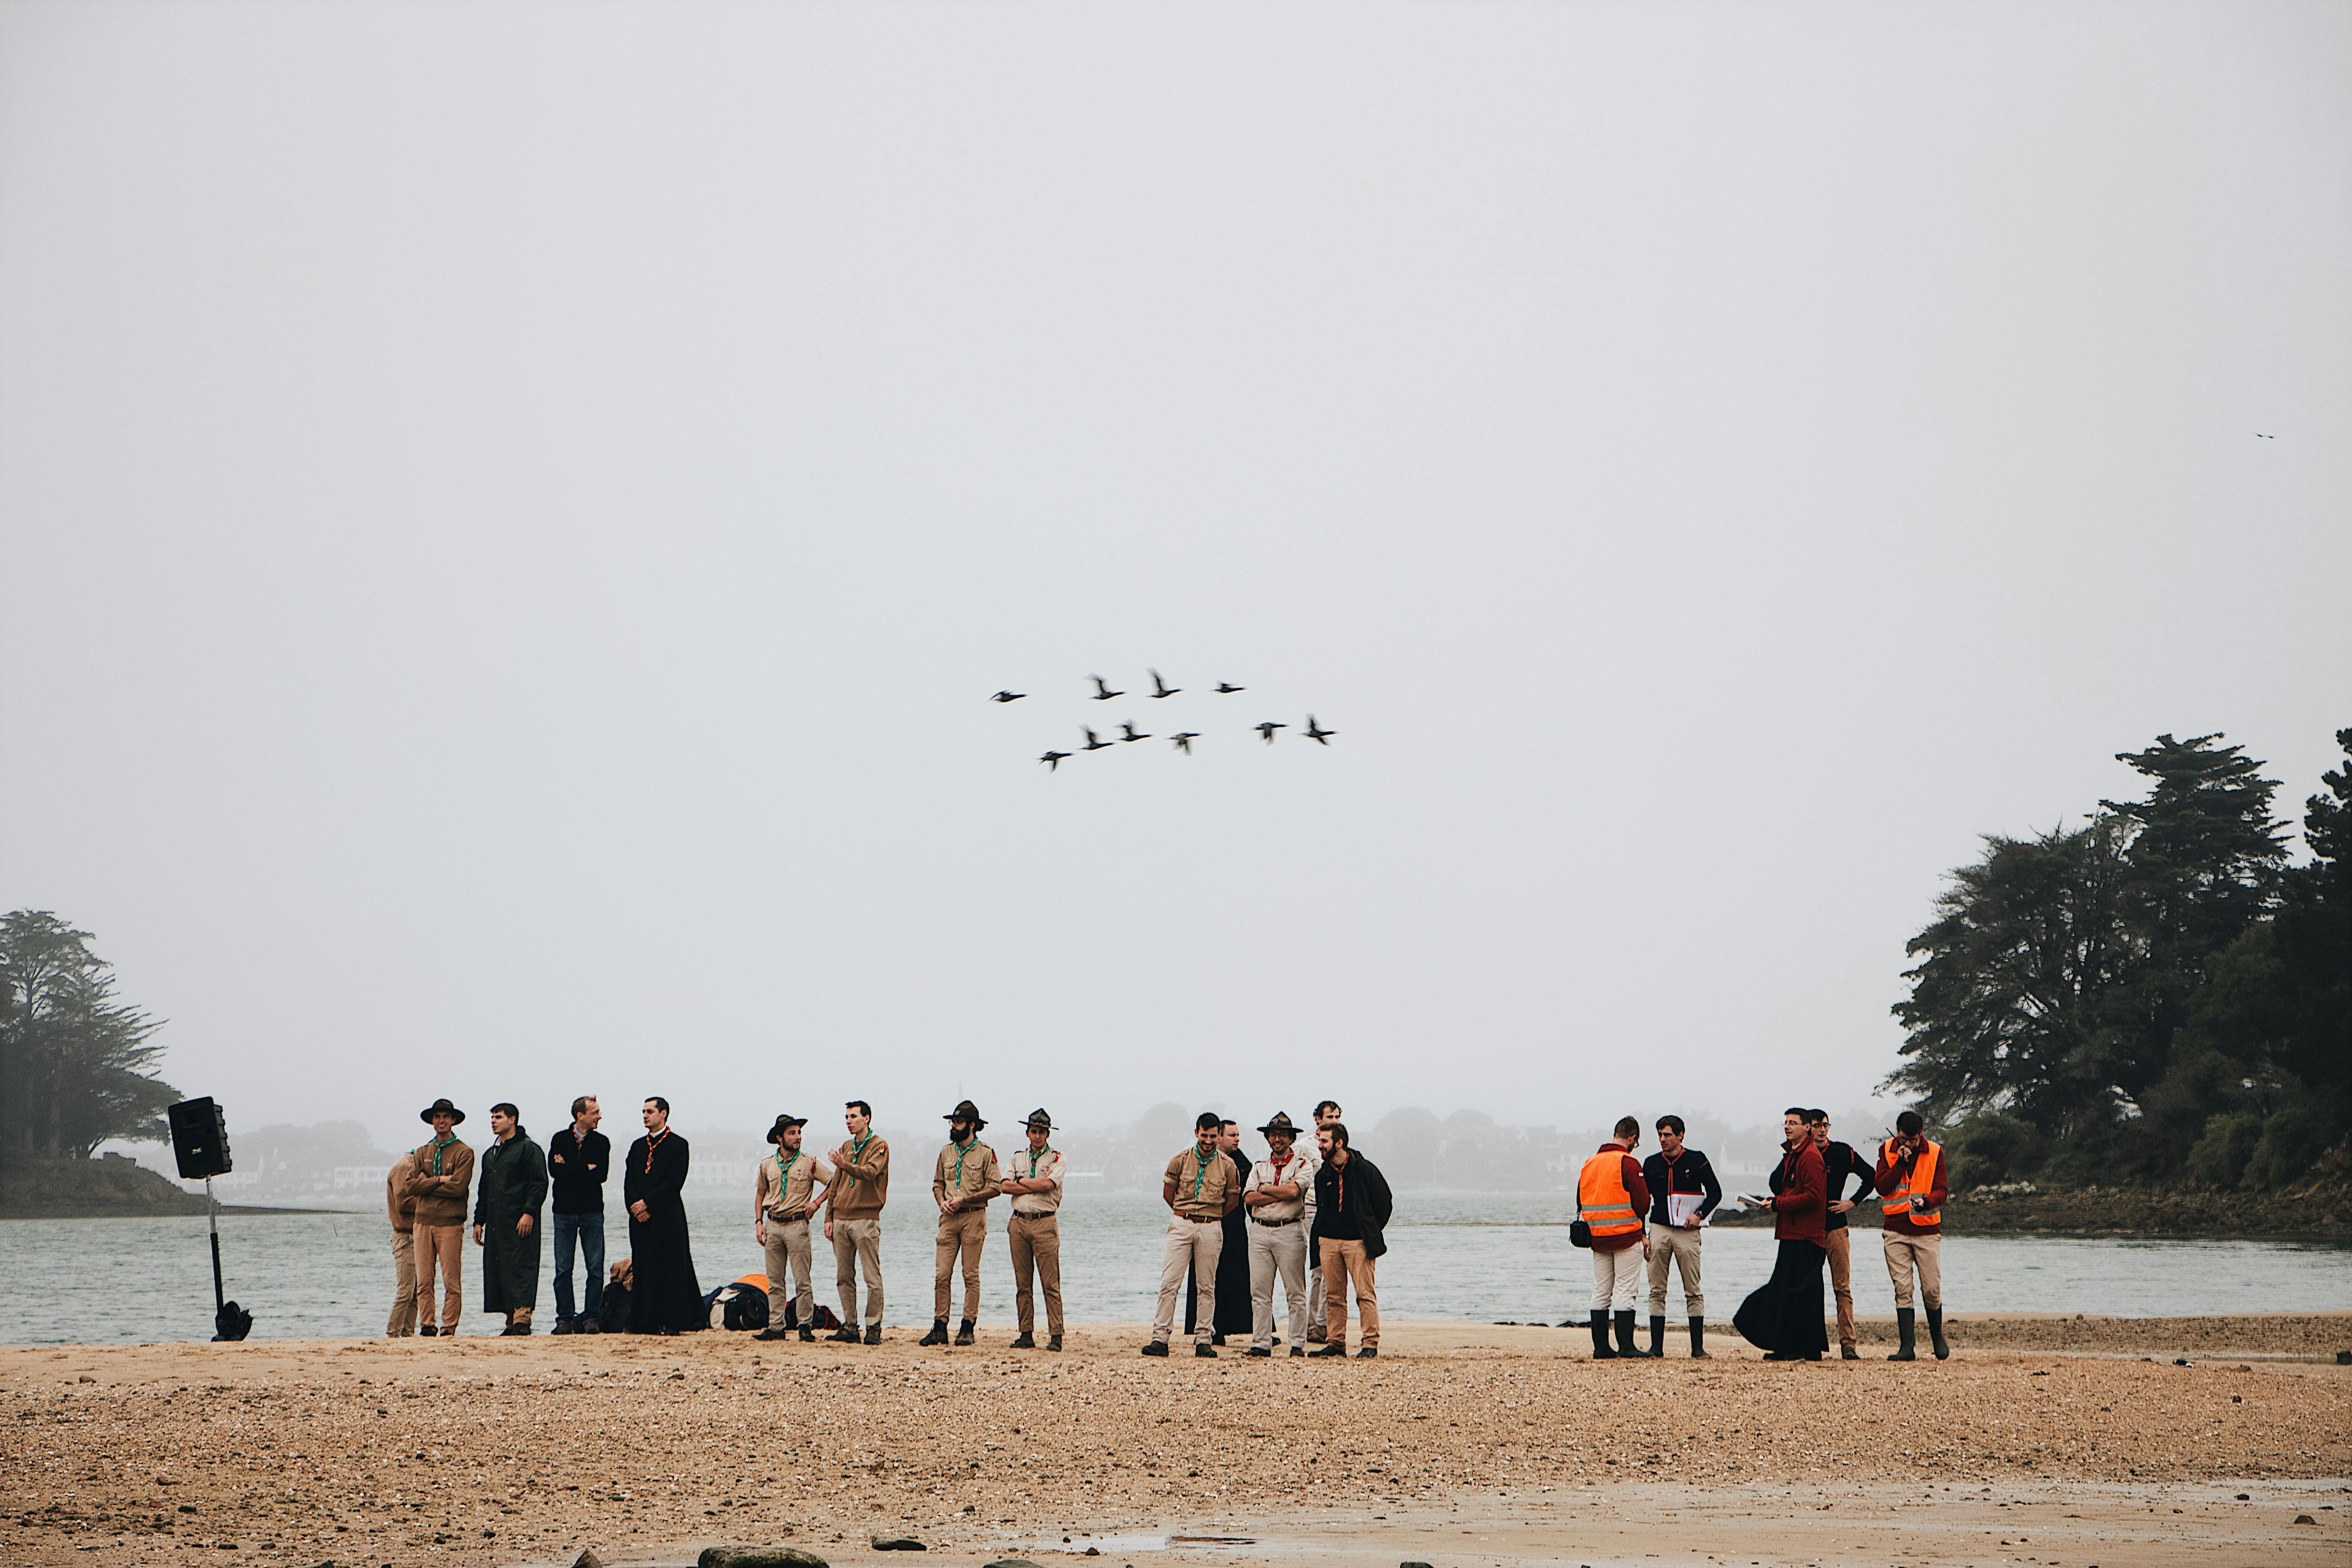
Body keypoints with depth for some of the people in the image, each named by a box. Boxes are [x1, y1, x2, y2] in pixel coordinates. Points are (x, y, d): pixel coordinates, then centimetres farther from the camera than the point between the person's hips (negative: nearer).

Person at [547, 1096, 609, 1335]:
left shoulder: (602, 1142, 8)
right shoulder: (560, 1140, 7)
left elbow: (602, 1174, -7)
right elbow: (554, 1170, -9)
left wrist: (569, 1169, -8)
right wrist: (586, 1170, -10)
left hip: (592, 1212, 0)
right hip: (565, 1212, 0)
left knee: (596, 1269, -3)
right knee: (563, 1269, 0)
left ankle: (592, 1318, 3)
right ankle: (565, 1319, 5)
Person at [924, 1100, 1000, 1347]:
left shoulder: (986, 1154, -1)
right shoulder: (946, 1152, 15)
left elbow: (995, 1187, -6)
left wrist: (963, 1199, -12)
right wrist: (942, 1202, -1)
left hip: (973, 1217, -4)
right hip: (949, 1218, 4)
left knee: (971, 1275, -2)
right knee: (942, 1275, -2)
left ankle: (968, 1328, 2)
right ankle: (939, 1328, 0)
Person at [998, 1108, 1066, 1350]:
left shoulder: (1056, 1158, 5)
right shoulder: (1017, 1158, 16)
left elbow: (1048, 1184, -12)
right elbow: (1006, 1186, 0)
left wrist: (1021, 1181, -1)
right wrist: (1037, 1185, -7)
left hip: (1045, 1223, -4)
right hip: (1019, 1221, 4)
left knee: (1051, 1283, -7)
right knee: (1023, 1284, 4)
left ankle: (1056, 1336, -8)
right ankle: (1026, 1335, 7)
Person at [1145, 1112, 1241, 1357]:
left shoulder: (1227, 1166, 3)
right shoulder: (1181, 1160, 2)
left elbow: (1233, 1201, 13)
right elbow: (1168, 1194, 12)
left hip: (1211, 1229, 0)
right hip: (1181, 1225, 0)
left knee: (1206, 1286, 3)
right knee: (1169, 1283, -7)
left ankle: (1204, 1340, 6)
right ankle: (1160, 1337, -7)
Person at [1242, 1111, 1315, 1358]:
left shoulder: (1303, 1164, 4)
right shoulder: (1259, 1168, 16)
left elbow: (1294, 1191, -14)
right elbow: (1248, 1199, 1)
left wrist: (1265, 1189, -1)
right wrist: (1282, 1193, -7)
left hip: (1290, 1231, -4)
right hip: (1260, 1230, 4)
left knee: (1295, 1293, -2)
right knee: (1259, 1292, 1)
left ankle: (1298, 1344, 1)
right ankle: (1261, 1343, 3)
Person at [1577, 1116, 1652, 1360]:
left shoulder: (1589, 1162, 10)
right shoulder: (1629, 1163, -11)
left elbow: (1581, 1203, 12)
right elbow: (1643, 1202, -12)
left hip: (1597, 1237, 6)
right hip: (1627, 1237, -6)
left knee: (1601, 1293, 9)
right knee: (1625, 1291, -4)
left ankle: (1601, 1347, 8)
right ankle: (1626, 1346, -7)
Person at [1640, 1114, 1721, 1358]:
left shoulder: (1697, 1161, 2)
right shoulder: (1652, 1164, 10)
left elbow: (1715, 1193, 7)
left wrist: (1699, 1214, -9)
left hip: (1687, 1232, -3)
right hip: (1659, 1230, 3)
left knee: (1693, 1292, -2)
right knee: (1657, 1291, 0)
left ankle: (1698, 1347, 0)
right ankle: (1656, 1346, 3)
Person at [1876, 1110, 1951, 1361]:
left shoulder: (1935, 1152, 1)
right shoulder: (1887, 1151, 3)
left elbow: (1942, 1190, -3)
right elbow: (1882, 1187, -4)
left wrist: (1926, 1202, -24)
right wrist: (1901, 1163, -14)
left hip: (1927, 1229, -1)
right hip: (1896, 1231, 1)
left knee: (1932, 1290, 0)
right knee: (1902, 1290, -5)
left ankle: (1938, 1338, 23)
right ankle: (1908, 1347, -6)